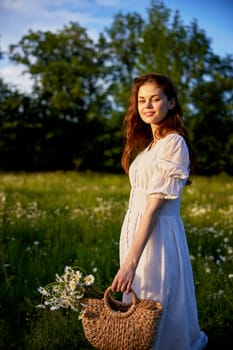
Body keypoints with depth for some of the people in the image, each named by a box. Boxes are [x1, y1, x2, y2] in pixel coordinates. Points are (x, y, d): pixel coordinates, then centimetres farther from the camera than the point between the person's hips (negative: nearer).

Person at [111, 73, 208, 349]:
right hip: (135, 229, 9)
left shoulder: (173, 143, -14)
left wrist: (131, 260, -25)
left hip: (157, 234, -9)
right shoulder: (151, 143, 13)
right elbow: (142, 200, 10)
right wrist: (130, 255, 6)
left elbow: (156, 205, -21)